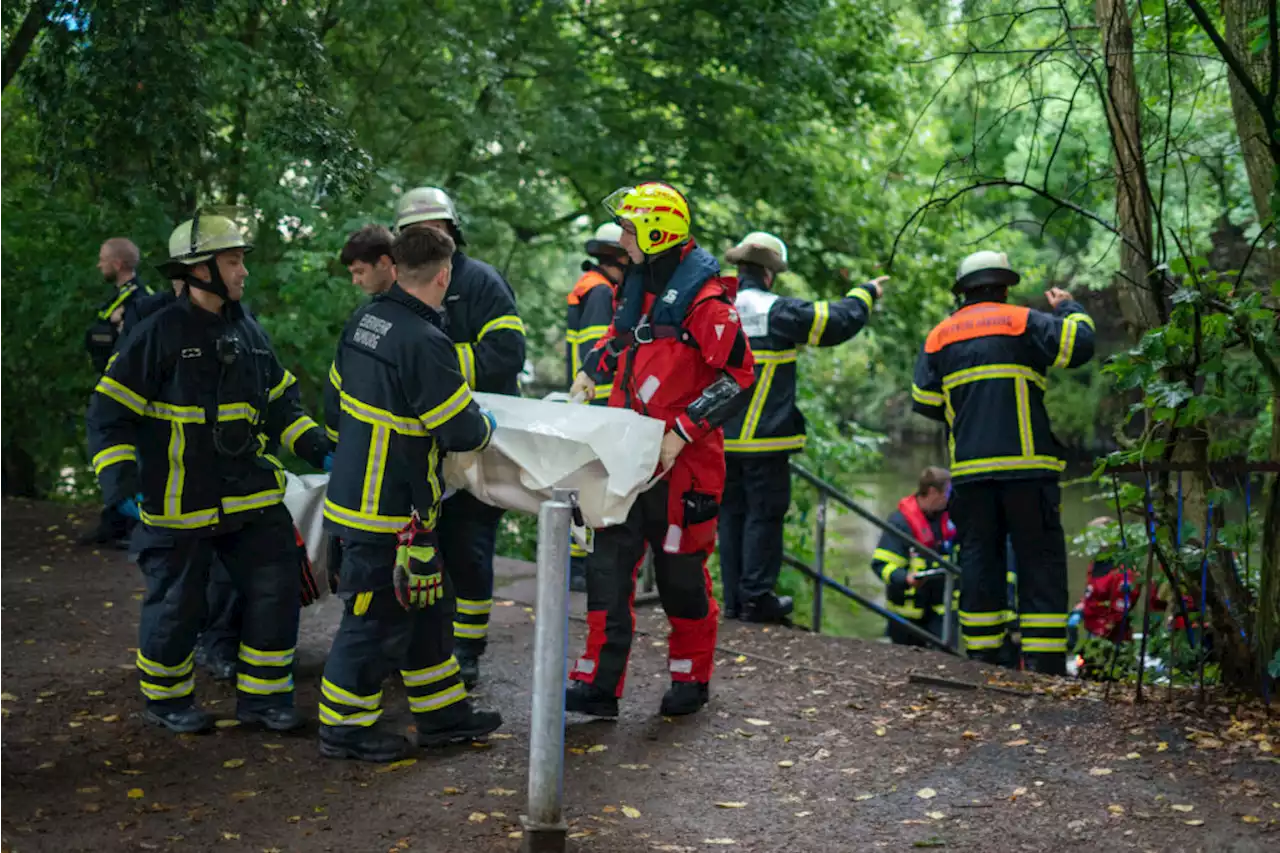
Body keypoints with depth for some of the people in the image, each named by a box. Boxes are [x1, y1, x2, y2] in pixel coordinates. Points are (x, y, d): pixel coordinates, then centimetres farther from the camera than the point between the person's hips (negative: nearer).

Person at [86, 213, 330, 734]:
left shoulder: (247, 332, 8)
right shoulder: (160, 333, -12)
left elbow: (280, 404, 18)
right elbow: (109, 413, -10)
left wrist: (319, 452, 6)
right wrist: (123, 485, -19)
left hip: (251, 495, 6)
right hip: (180, 505, -6)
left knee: (275, 593, 4)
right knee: (175, 606, 6)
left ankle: (263, 696, 19)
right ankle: (166, 700, 28)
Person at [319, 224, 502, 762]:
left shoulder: (364, 321, 5)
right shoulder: (424, 342, -23)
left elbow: (335, 407, 16)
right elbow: (462, 432, -18)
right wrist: (485, 425, 3)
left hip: (355, 489, 9)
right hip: (391, 513, -9)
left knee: (426, 606, 18)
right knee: (379, 617, 4)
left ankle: (442, 713, 29)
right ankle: (344, 727, 17)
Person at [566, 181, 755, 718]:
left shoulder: (702, 297, -15)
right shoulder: (638, 282, 11)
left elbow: (737, 376, -18)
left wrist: (682, 432, -21)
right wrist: (592, 372, 14)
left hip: (681, 462, -7)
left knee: (681, 574, 6)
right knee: (608, 568, 4)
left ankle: (691, 680, 25)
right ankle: (599, 684, 10)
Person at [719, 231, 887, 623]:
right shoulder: (778, 311, -10)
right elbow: (837, 322, -5)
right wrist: (865, 294, 10)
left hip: (722, 438, 6)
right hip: (765, 437, -6)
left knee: (731, 513, 11)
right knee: (764, 514, 1)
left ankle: (734, 599, 13)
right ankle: (756, 597, 1)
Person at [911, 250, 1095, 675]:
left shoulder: (939, 336, 13)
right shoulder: (1022, 322, 1)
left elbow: (923, 402, 12)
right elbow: (1080, 345, -4)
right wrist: (1069, 309, 14)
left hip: (969, 469, 4)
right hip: (1026, 466, -3)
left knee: (979, 558, 9)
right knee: (1040, 561, 0)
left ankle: (982, 655, 8)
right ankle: (1044, 664, -4)